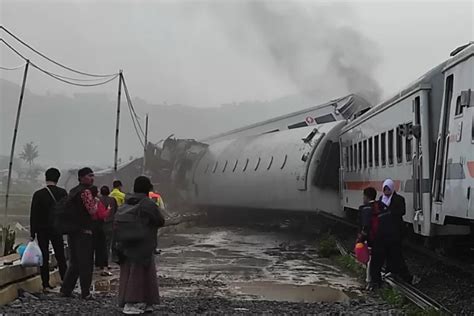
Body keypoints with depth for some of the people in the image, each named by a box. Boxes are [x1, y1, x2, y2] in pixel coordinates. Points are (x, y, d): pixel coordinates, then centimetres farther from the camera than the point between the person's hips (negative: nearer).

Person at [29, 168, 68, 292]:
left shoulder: (38, 194, -6)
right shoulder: (62, 193, -3)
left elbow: (33, 215, -6)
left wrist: (32, 234, -1)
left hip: (42, 230, -1)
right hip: (57, 230, 1)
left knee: (44, 258, 5)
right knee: (60, 256, 10)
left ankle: (46, 284, 4)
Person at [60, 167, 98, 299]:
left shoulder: (72, 192, 16)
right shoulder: (85, 191, -13)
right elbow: (92, 210, -17)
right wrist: (96, 202, 0)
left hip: (72, 231, 9)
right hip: (84, 232, -9)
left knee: (74, 263, 15)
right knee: (86, 264, -1)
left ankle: (65, 290, 15)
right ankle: (85, 293, 3)